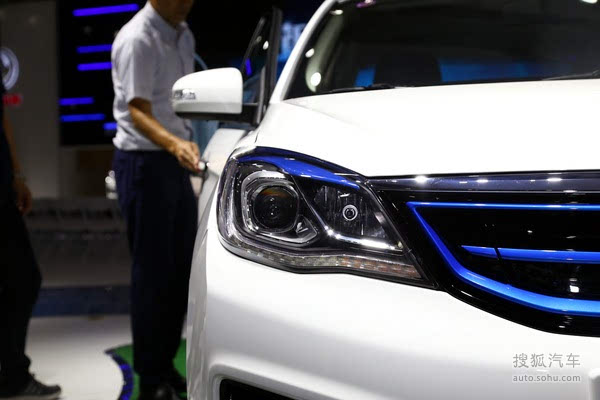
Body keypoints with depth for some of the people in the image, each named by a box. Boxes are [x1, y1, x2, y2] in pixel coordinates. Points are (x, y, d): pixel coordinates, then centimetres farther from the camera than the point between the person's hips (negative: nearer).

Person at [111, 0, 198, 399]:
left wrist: (187, 147, 16)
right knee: (153, 272, -5)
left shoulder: (183, 34, 14)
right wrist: (174, 143, -39)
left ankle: (166, 365, 22)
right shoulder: (137, 40, -14)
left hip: (176, 161, 9)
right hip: (144, 161, -8)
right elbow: (138, 111, -22)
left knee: (183, 266, 10)